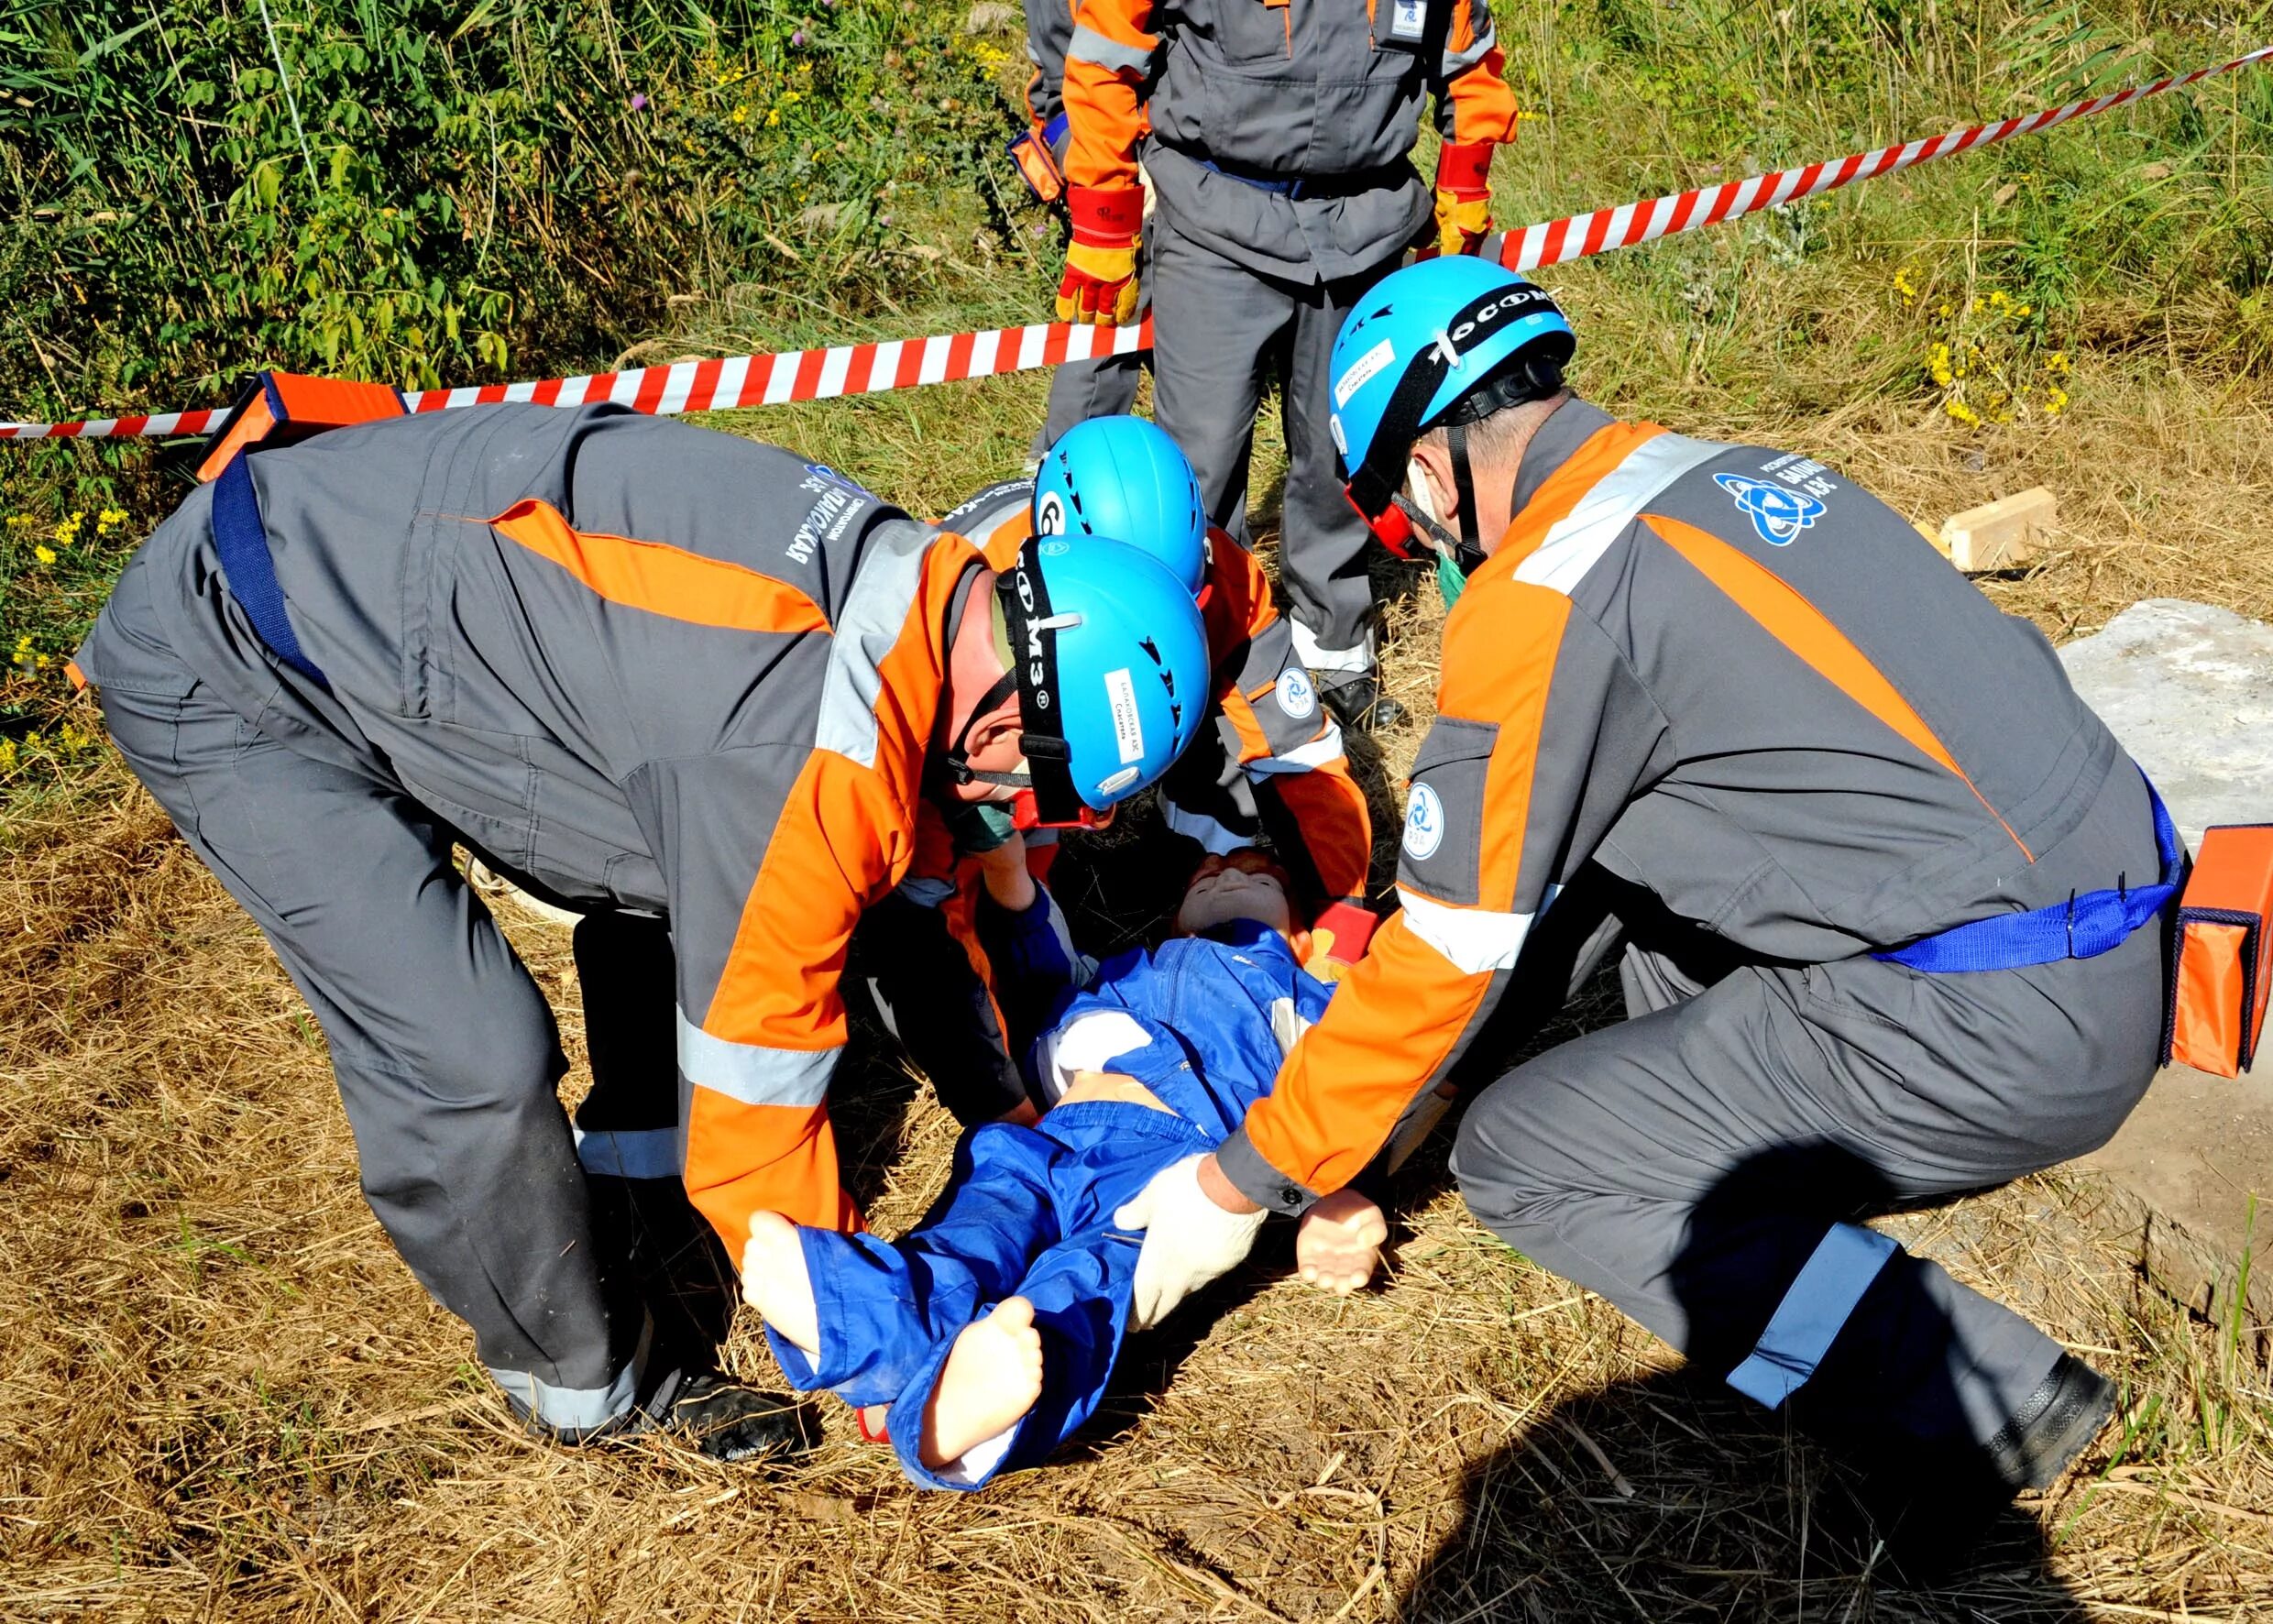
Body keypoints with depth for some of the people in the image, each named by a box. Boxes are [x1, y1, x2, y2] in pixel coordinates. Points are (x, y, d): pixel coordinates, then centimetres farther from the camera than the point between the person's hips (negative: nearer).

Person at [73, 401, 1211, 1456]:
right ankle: (583, 1382, 13)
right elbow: (753, 1115, -21)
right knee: (471, 1065, -13)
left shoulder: (908, 576, -7)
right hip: (216, 676, -9)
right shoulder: (815, 773, -33)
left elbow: (927, 866, 11)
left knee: (677, 880, 12)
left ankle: (640, 1162, 34)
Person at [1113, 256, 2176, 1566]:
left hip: (1994, 1036, -9)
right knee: (1614, 836, 20)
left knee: (1520, 1158, 1)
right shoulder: (1745, 472, 14)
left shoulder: (1541, 595, -13)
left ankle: (1967, 1398, -2)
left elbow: (1447, 962, -9)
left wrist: (1240, 1185, 4)